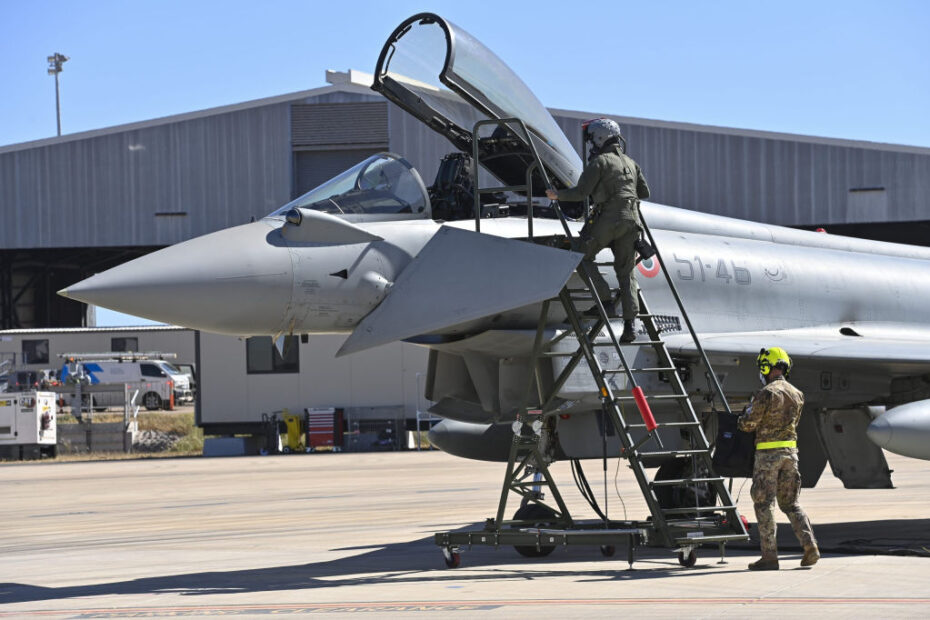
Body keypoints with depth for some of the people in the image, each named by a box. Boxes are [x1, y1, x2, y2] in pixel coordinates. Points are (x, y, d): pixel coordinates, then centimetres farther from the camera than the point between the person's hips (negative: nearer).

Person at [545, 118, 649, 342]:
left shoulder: (600, 162, -3)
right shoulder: (630, 162, 20)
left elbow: (580, 193, -9)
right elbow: (645, 192, 24)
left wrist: (557, 194, 7)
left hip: (609, 217, -7)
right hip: (632, 219, 7)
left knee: (582, 255, 10)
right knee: (626, 272, 8)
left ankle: (606, 301, -2)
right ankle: (629, 325, -3)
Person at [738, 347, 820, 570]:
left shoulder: (767, 393, -14)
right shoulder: (796, 394, 9)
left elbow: (748, 424, -11)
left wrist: (746, 414, 13)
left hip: (768, 453, -7)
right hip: (790, 451, 7)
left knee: (763, 504, 1)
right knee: (790, 502, 14)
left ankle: (769, 556, -1)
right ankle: (810, 546, -2)